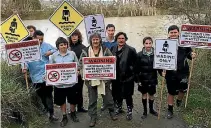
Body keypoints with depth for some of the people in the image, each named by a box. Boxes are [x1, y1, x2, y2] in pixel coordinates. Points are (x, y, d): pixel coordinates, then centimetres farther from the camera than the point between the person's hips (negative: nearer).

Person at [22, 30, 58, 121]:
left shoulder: (46, 45, 1)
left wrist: (51, 52, -13)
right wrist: (24, 67, -24)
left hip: (47, 75, -1)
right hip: (36, 76, 1)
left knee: (48, 94, 0)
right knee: (41, 94, 17)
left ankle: (51, 114, 5)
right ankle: (46, 107, 42)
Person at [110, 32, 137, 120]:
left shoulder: (131, 50, -10)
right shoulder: (112, 49, 4)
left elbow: (135, 64, -9)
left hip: (127, 77, -4)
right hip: (116, 77, 5)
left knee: (128, 95, 7)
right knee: (116, 94, 17)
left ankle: (129, 111, 26)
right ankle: (119, 108, 40)